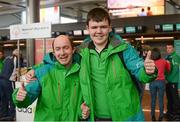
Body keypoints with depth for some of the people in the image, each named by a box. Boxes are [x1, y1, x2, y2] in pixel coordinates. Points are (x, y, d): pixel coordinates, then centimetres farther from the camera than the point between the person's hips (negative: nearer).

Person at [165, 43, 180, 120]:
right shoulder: (167, 57, 13)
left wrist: (168, 78, -16)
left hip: (173, 81, -8)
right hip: (167, 81, 8)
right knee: (169, 97, 15)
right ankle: (170, 112, 26)